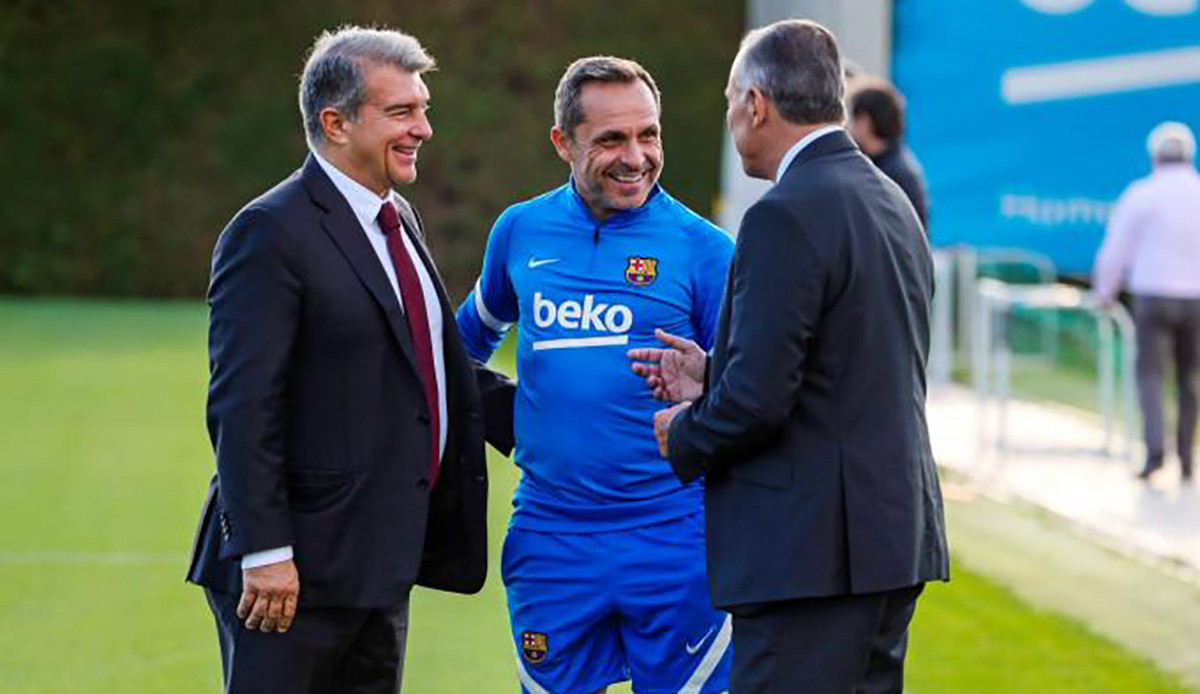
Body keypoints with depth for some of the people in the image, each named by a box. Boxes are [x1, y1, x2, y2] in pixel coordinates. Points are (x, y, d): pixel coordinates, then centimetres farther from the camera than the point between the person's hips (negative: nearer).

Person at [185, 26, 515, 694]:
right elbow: (242, 406, -19)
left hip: (384, 562, 9)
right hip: (299, 565, -9)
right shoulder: (272, 233, -14)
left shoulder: (398, 219, 14)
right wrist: (264, 552, -23)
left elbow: (439, 363, 22)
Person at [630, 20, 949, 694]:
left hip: (813, 550, -10)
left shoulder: (787, 218, -15)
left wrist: (685, 436, -1)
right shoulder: (892, 203, 14)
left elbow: (758, 398, -20)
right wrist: (713, 379, 17)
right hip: (896, 534, 10)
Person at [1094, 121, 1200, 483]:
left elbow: (1115, 249, 0)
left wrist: (1104, 293, 15)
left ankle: (1155, 447, -18)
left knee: (1150, 374, 1)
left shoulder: (1141, 195, -4)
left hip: (1154, 298, -2)